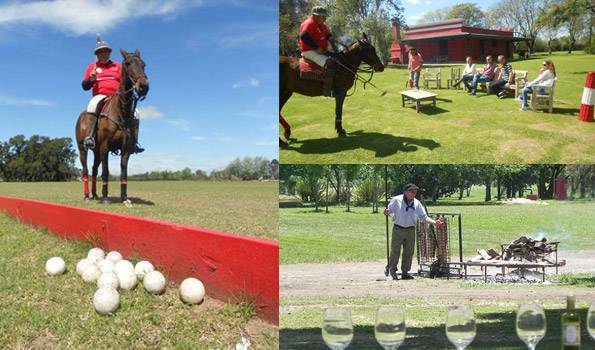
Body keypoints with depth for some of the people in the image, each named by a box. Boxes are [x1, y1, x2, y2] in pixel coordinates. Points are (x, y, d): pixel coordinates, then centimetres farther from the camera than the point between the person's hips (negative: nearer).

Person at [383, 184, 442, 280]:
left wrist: (434, 222, -6)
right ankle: (391, 271, 10)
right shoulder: (397, 200, -4)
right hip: (398, 229, -4)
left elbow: (424, 217, 8)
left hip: (410, 230, 4)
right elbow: (389, 210, 2)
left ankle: (405, 272, 17)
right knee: (395, 251, -4)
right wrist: (387, 212, -22)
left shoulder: (417, 203, 6)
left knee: (409, 252, 5)